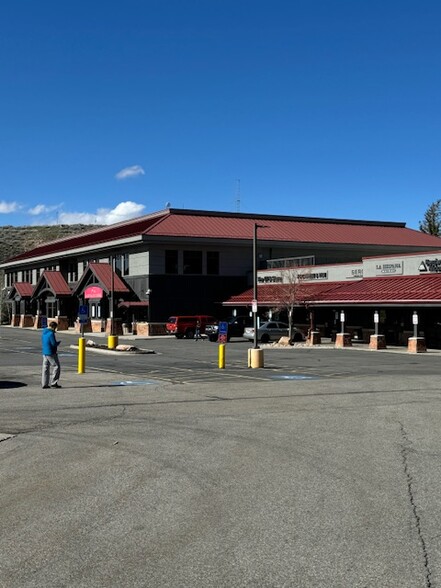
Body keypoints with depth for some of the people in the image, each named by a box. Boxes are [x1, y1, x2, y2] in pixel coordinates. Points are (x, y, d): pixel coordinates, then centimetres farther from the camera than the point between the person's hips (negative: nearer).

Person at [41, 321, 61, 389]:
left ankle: (44, 384, 10)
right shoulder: (51, 334, -17)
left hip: (45, 353, 9)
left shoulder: (44, 333, 11)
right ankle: (53, 383, -1)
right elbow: (54, 344, -19)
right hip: (51, 353, -9)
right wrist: (58, 342, 0)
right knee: (56, 367, 0)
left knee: (45, 368, 9)